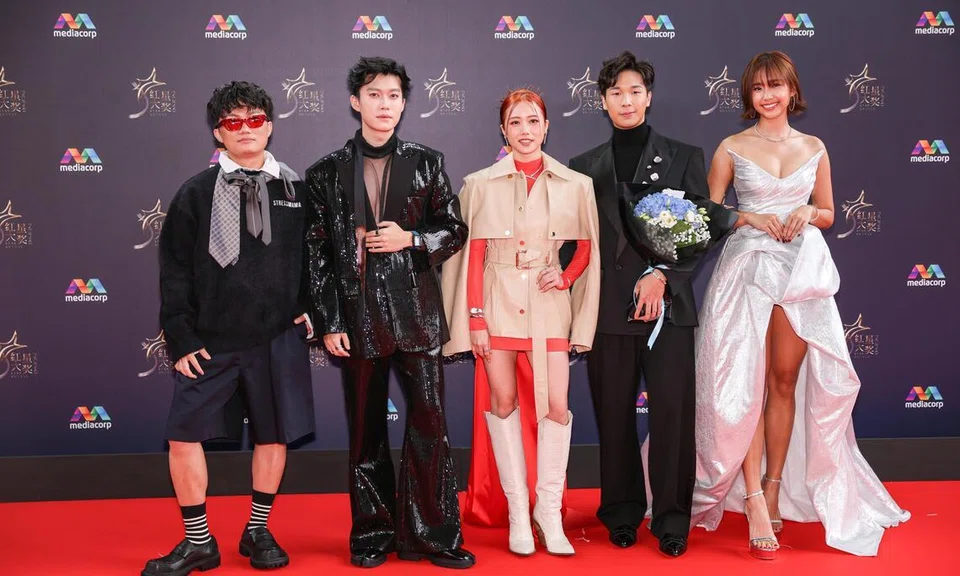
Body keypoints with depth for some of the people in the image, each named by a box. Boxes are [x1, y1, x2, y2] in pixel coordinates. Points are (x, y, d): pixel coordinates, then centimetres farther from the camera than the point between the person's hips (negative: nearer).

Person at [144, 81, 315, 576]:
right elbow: (175, 271, 1)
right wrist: (181, 338, -3)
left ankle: (258, 533, 27)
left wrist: (309, 308, 0)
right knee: (184, 436, -2)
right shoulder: (196, 193, 1)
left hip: (278, 339, 1)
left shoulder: (296, 190, 3)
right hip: (212, 341, 0)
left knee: (274, 435, 8)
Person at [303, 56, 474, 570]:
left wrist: (411, 239, -10)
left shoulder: (425, 162, 6)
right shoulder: (327, 172, 5)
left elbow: (455, 231, 9)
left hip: (416, 315, 0)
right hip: (357, 318, 0)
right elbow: (316, 253, 3)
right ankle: (372, 534, 21)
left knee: (429, 425, 0)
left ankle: (434, 535, 11)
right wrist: (328, 322, -3)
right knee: (366, 432, 9)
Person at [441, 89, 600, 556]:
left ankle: (548, 512, 10)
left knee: (556, 405, -5)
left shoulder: (575, 185, 4)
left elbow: (586, 249, 13)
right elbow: (472, 256, 0)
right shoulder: (480, 185, 2)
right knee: (502, 402, 3)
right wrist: (475, 318, -5)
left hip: (547, 303, 1)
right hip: (496, 301, 0)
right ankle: (517, 511, 15)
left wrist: (566, 277, -7)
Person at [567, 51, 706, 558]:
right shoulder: (584, 167, 13)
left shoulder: (684, 158, 9)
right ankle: (622, 513, 21)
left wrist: (662, 275, -11)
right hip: (608, 308, 2)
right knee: (614, 416, 7)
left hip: (668, 305, -1)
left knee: (673, 413, -3)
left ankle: (672, 518, 11)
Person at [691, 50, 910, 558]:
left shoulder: (814, 148, 11)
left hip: (802, 267, 2)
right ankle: (753, 501, -6)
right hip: (748, 265, -2)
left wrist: (807, 213, -5)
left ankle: (774, 487, 17)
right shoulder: (732, 148, 5)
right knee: (747, 382, -7)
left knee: (785, 381, 5)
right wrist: (748, 216, -11)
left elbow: (828, 214, 17)